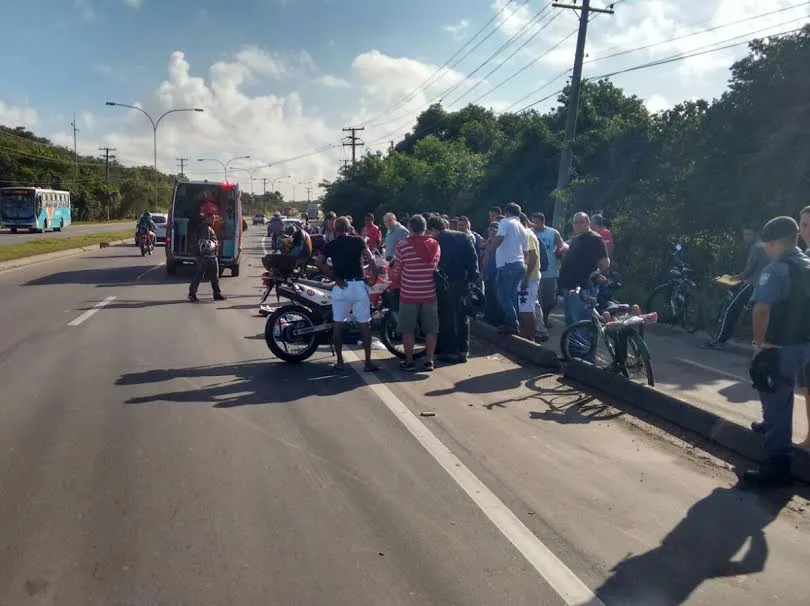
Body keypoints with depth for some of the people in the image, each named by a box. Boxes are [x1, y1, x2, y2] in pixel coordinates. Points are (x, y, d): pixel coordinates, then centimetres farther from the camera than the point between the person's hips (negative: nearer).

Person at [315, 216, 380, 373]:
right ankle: (368, 362, 7)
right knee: (365, 325, 6)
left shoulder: (330, 245, 7)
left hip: (340, 287, 2)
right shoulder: (358, 241, 2)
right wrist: (375, 275, -1)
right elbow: (370, 258, -12)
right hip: (358, 285, -1)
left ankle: (339, 361, 15)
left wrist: (335, 277, -3)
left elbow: (319, 263, -7)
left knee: (338, 325, 11)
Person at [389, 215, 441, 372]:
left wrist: (395, 285, 14)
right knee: (430, 329, 11)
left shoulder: (402, 246, -12)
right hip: (430, 294, 3)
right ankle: (429, 361, 15)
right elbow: (436, 267, 10)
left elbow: (396, 271, -5)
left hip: (409, 294, -3)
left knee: (408, 329, 8)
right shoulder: (435, 245, 1)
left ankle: (409, 361, 12)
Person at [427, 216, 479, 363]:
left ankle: (449, 352, 5)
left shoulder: (435, 241, -3)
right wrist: (473, 278, 5)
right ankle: (463, 351, 15)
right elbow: (473, 257, 4)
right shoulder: (462, 236, 9)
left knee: (447, 318, 3)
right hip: (464, 282, 4)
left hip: (446, 284, -4)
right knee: (462, 316, 11)